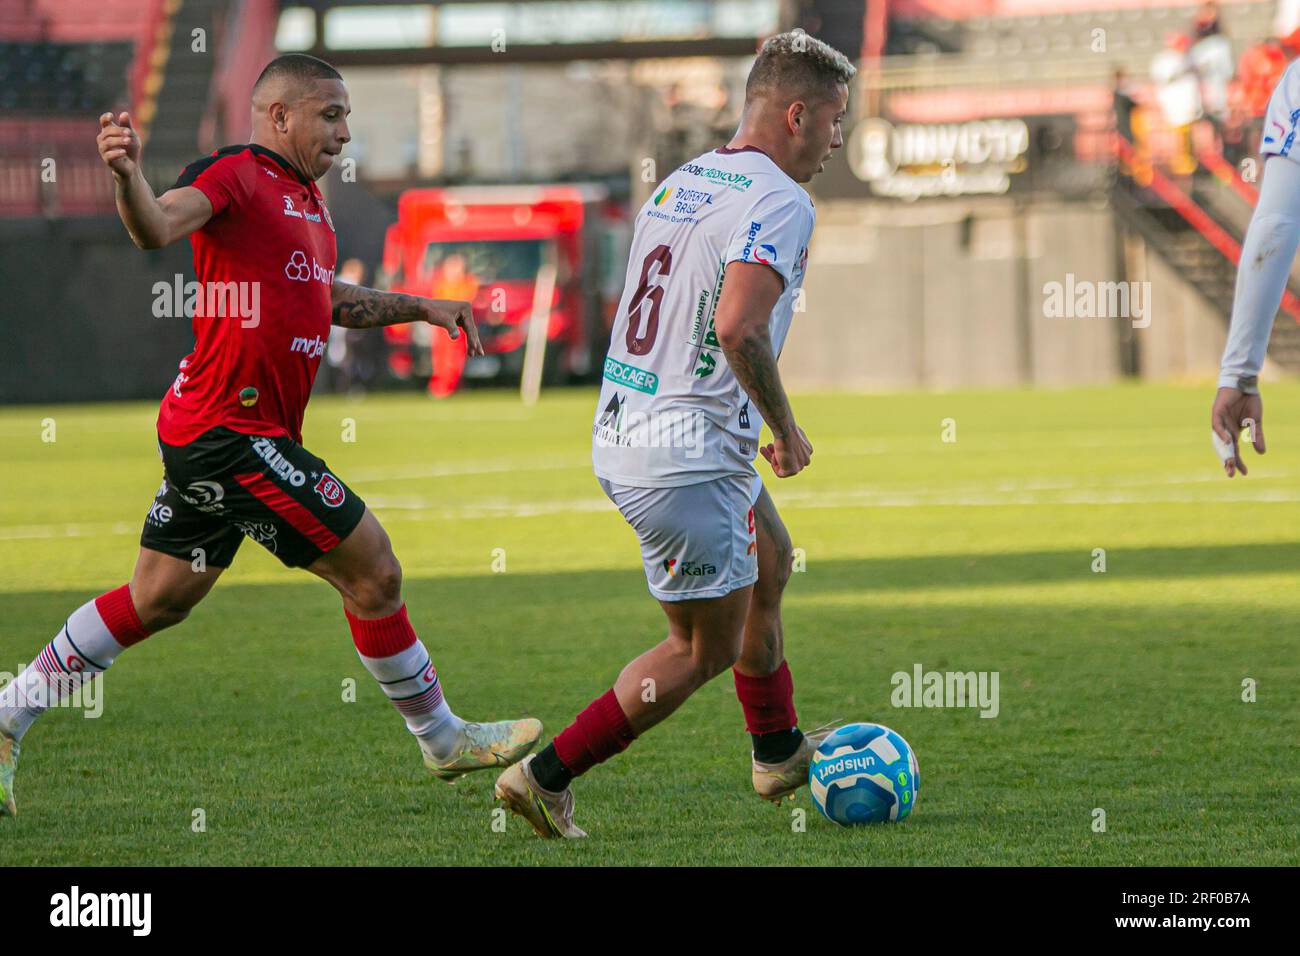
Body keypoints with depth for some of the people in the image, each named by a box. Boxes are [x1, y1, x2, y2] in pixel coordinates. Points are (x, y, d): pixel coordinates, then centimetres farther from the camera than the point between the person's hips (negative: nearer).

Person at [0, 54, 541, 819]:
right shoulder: (238, 176, -12)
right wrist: (128, 177, -51)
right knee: (374, 573, -3)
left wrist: (421, 309, 27)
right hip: (233, 432, -10)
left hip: (207, 433, 10)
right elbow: (159, 227, -31)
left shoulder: (305, 196, 18)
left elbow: (328, 300, 33)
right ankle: (443, 740, 12)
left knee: (159, 599, 14)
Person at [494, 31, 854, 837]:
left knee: (769, 564, 28)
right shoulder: (779, 202, -16)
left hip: (623, 436, 10)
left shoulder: (679, 183, 12)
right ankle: (547, 777, 1)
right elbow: (738, 326, -29)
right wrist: (785, 428, -15)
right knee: (705, 648, 2)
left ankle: (779, 753, 41)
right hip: (689, 459, -10)